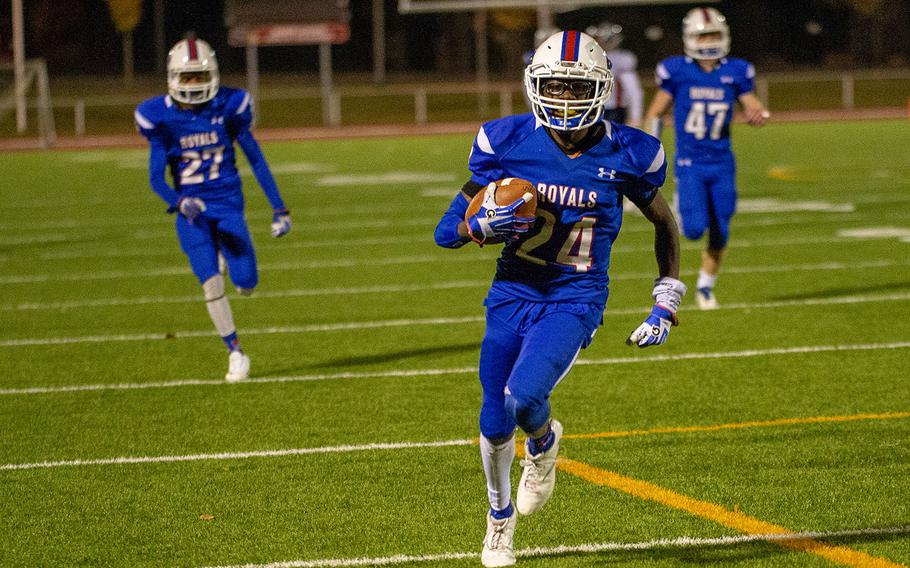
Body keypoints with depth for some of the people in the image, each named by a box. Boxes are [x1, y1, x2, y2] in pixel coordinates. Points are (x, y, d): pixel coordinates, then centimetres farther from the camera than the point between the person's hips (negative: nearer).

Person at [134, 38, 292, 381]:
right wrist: (179, 203, -26)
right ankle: (235, 353, 5)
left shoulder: (229, 106, -6)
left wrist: (278, 208, 2)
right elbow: (156, 178, -5)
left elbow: (256, 160, 3)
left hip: (228, 203, 1)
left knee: (246, 282, -7)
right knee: (211, 283, -12)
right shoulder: (160, 117, -7)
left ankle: (226, 250, 31)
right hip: (191, 209, -1)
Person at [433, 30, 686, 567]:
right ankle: (501, 516, 36)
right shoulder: (508, 142, -8)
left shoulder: (626, 154, -8)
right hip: (512, 294, 2)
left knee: (523, 398, -24)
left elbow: (665, 224, 10)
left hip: (575, 301, -2)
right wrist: (486, 224, -25)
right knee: (495, 424, 5)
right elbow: (448, 230, -2)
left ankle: (544, 443, 14)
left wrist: (666, 307, 5)